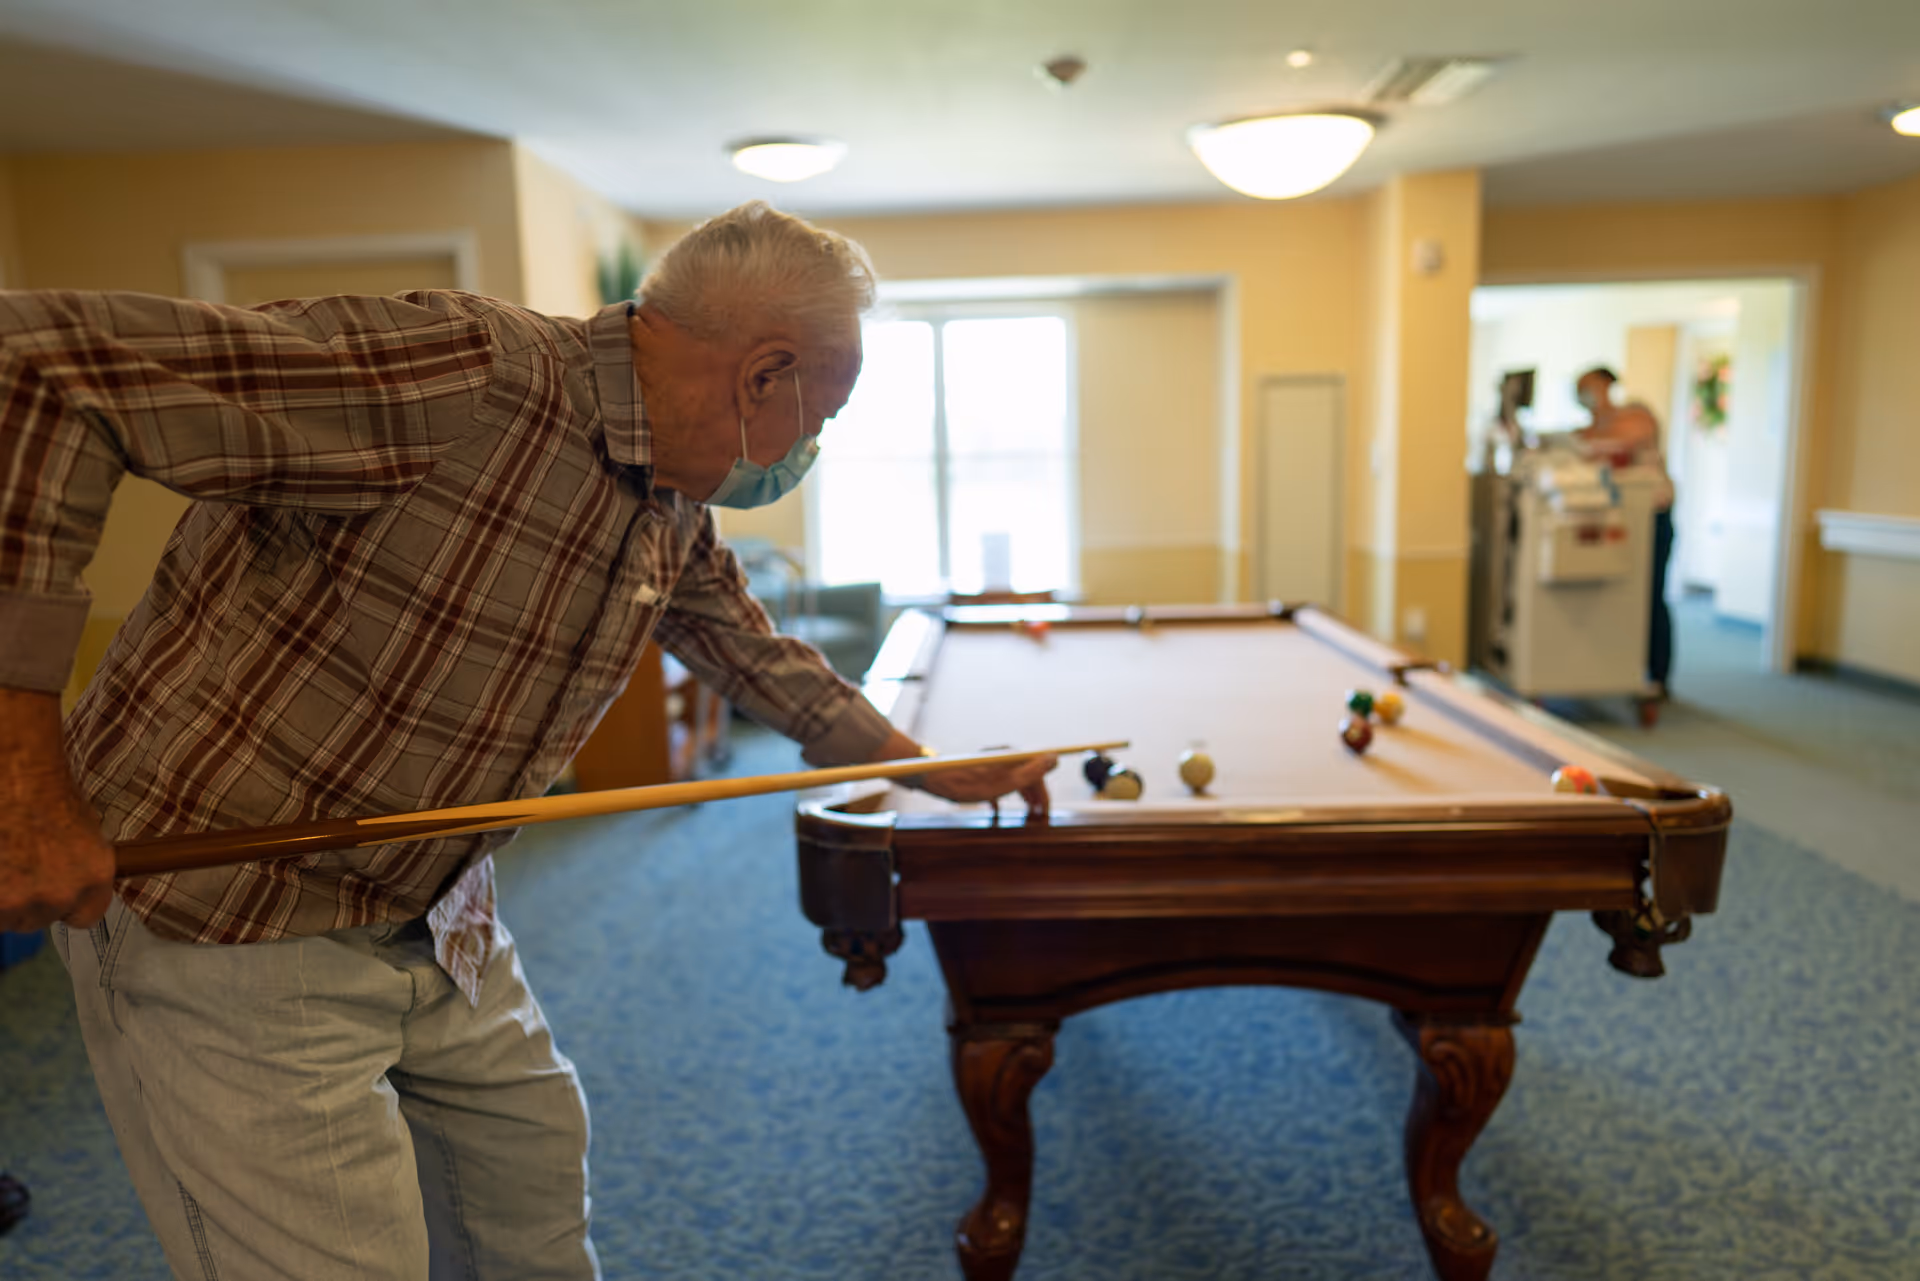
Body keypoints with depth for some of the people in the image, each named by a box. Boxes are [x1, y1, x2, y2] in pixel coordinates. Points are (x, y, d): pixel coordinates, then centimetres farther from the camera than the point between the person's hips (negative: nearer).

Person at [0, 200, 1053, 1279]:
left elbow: (759, 657, 17)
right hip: (229, 930, -7)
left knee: (535, 1164, 21)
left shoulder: (678, 521, 0)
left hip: (439, 920, 8)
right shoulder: (462, 374, -29)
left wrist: (944, 771, 25)